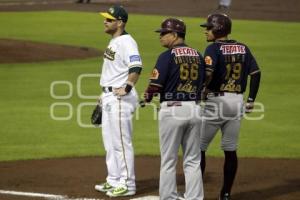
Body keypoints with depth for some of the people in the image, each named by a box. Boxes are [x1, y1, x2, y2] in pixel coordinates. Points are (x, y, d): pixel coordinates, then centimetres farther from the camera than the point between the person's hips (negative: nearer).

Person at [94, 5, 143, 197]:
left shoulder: (126, 42, -16)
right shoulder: (114, 42, 16)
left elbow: (136, 67, -30)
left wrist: (127, 88, -34)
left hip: (120, 98, -11)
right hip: (109, 97, 11)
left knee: (121, 142, -7)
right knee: (110, 142, 17)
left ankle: (127, 184, -1)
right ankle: (114, 180, 26)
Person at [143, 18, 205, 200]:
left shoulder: (168, 56, -10)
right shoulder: (197, 55, 9)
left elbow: (155, 84, -13)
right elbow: (203, 83, 12)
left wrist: (148, 97, 6)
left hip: (172, 109, -6)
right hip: (194, 109, 6)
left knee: (168, 160, 2)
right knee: (193, 160, 10)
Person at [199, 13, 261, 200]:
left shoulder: (214, 48, -9)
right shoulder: (243, 48, 8)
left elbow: (208, 73, -24)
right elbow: (256, 73, 7)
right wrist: (251, 99, 11)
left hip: (216, 100, -6)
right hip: (237, 101, 6)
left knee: (199, 147, 3)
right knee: (230, 150, 11)